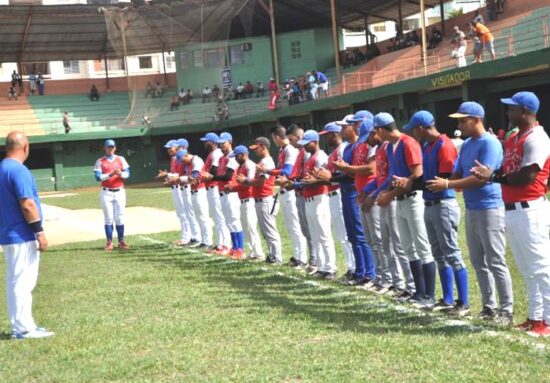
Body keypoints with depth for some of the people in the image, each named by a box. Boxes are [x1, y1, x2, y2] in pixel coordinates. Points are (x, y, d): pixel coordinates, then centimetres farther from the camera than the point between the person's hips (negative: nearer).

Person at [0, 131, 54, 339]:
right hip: (22, 236, -9)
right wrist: (40, 232, -17)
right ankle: (24, 328, -2)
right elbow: (27, 204, -21)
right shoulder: (19, 170, -16)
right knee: (23, 282, -5)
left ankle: (20, 326, 20)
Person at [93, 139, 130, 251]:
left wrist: (120, 174, -19)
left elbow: (127, 174, 2)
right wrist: (110, 174, -21)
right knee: (108, 218, 0)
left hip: (119, 192, 1)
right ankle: (109, 242, 3)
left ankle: (121, 242, 5)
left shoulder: (121, 159, 9)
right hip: (106, 193, -1)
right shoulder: (100, 162, 3)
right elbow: (98, 177, -8)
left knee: (120, 218, 1)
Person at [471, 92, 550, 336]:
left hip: (530, 211, -10)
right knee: (527, 269, 15)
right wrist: (491, 174, -3)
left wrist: (494, 177, -15)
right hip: (512, 210, 10)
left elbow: (526, 177, -21)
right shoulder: (513, 139, 17)